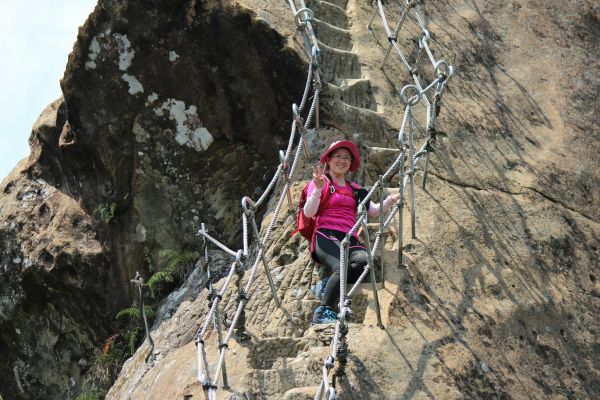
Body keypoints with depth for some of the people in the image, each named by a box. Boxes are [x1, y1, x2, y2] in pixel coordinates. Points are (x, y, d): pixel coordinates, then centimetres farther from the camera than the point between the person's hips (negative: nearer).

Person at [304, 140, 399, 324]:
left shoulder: (355, 189, 27)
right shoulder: (320, 182, 12)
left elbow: (373, 211, 17)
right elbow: (308, 213, -1)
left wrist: (389, 201, -1)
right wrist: (318, 188, -15)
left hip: (350, 240, 4)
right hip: (326, 237, -4)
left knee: (364, 260, -33)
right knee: (342, 268, -35)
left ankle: (330, 284, -19)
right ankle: (322, 313, -31)